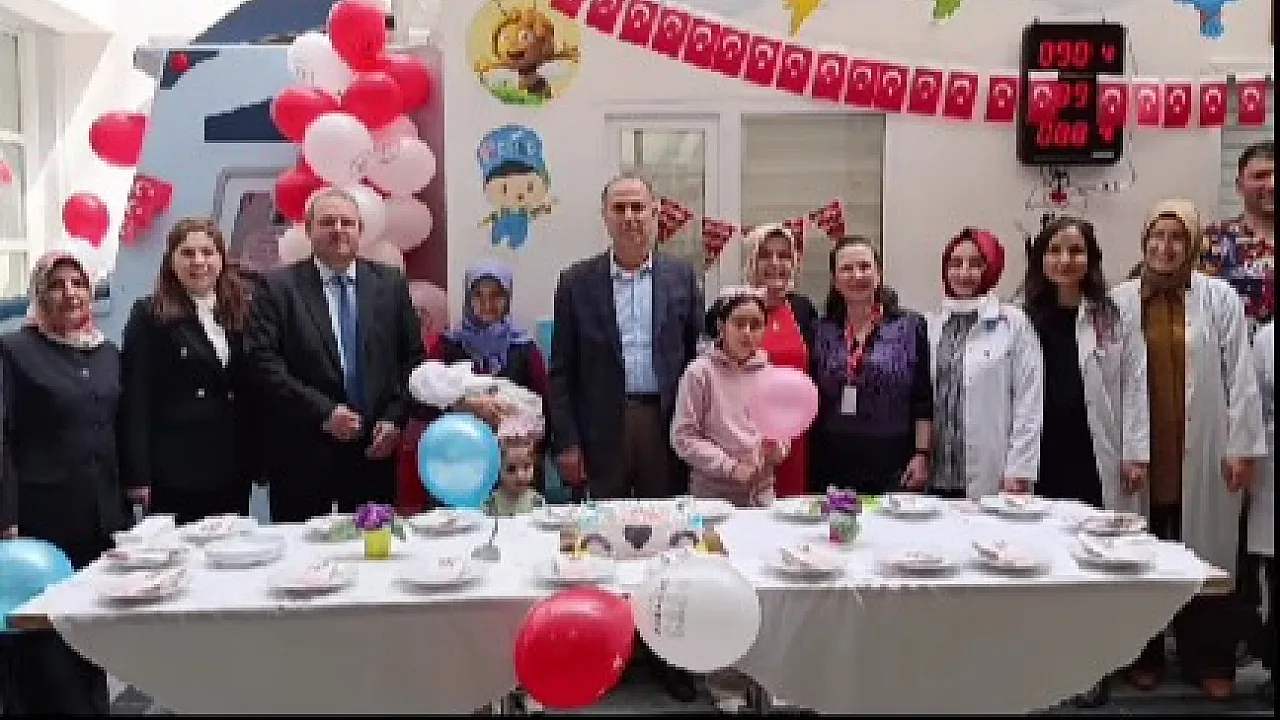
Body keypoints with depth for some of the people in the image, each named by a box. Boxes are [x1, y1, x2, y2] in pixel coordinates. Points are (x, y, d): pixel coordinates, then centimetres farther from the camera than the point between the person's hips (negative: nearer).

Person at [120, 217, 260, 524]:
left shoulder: (241, 311, 13)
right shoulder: (150, 316, 0)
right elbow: (135, 400, -5)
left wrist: (255, 459, 7)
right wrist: (139, 475, -12)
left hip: (234, 471, 4)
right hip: (177, 472, -4)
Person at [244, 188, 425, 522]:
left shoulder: (390, 283, 9)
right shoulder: (277, 288, 0)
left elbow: (413, 357, 10)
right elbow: (264, 364, -8)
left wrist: (395, 417, -2)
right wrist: (324, 412, -14)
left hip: (376, 449, 3)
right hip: (303, 455, -2)